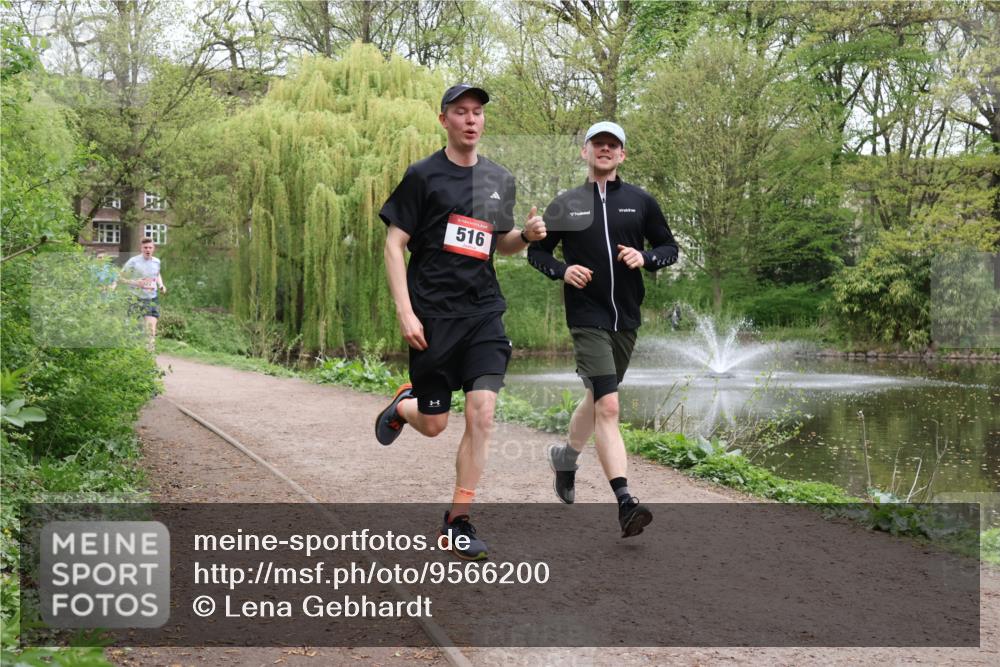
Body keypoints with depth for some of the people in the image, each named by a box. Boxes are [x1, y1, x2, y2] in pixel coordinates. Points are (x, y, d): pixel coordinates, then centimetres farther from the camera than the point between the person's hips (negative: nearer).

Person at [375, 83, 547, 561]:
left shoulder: (499, 180, 13)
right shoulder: (423, 175, -2)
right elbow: (394, 244, -4)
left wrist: (526, 235, 1)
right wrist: (404, 311, -13)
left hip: (483, 311, 3)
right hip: (432, 314, -3)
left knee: (481, 413, -10)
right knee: (433, 425, 3)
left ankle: (458, 521, 3)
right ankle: (404, 405, 41)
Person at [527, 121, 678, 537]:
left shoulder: (640, 202, 7)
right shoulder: (566, 204, 4)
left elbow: (670, 248, 14)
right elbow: (536, 251, 12)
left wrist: (646, 258, -9)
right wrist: (562, 271, -8)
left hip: (626, 319, 4)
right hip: (587, 318, -4)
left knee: (598, 400, 18)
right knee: (608, 406, -17)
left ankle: (565, 456, 47)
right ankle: (625, 503, -20)